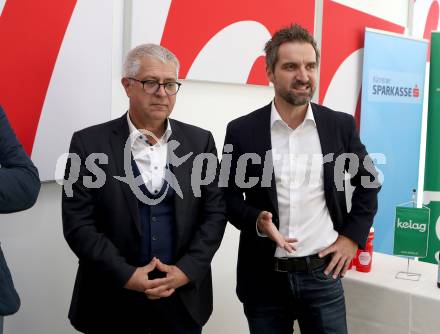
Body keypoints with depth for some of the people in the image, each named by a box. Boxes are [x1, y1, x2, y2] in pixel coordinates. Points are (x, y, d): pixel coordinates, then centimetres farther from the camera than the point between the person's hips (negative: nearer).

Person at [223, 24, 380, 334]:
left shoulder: (341, 125, 0)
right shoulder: (242, 130, -4)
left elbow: (369, 182, 12)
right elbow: (229, 196, 2)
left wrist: (353, 236, 3)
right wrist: (257, 221, -17)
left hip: (323, 273, 1)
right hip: (265, 278, 0)